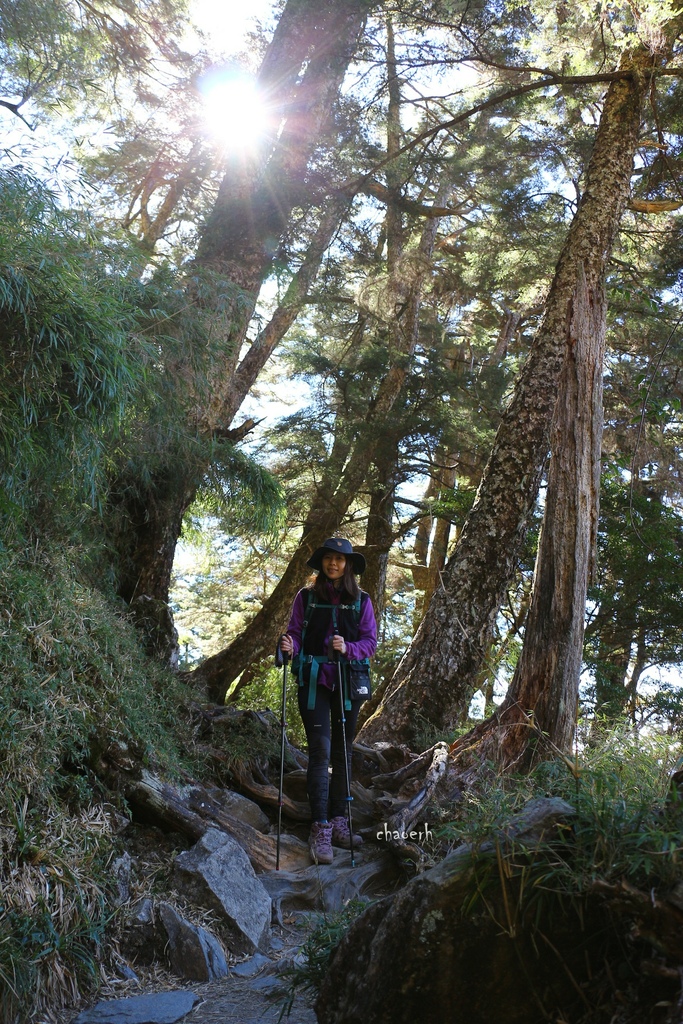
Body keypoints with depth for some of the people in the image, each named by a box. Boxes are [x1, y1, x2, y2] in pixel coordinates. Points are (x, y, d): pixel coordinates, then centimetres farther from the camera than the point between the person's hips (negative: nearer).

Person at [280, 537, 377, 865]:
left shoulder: (361, 601, 6)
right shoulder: (306, 597, 4)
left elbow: (370, 640, 1)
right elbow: (295, 632, 1)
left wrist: (348, 649, -19)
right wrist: (290, 647, -21)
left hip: (349, 681, 2)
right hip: (314, 680, -2)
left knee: (343, 752, 8)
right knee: (320, 751, -9)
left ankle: (338, 822, 18)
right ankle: (320, 828, -5)